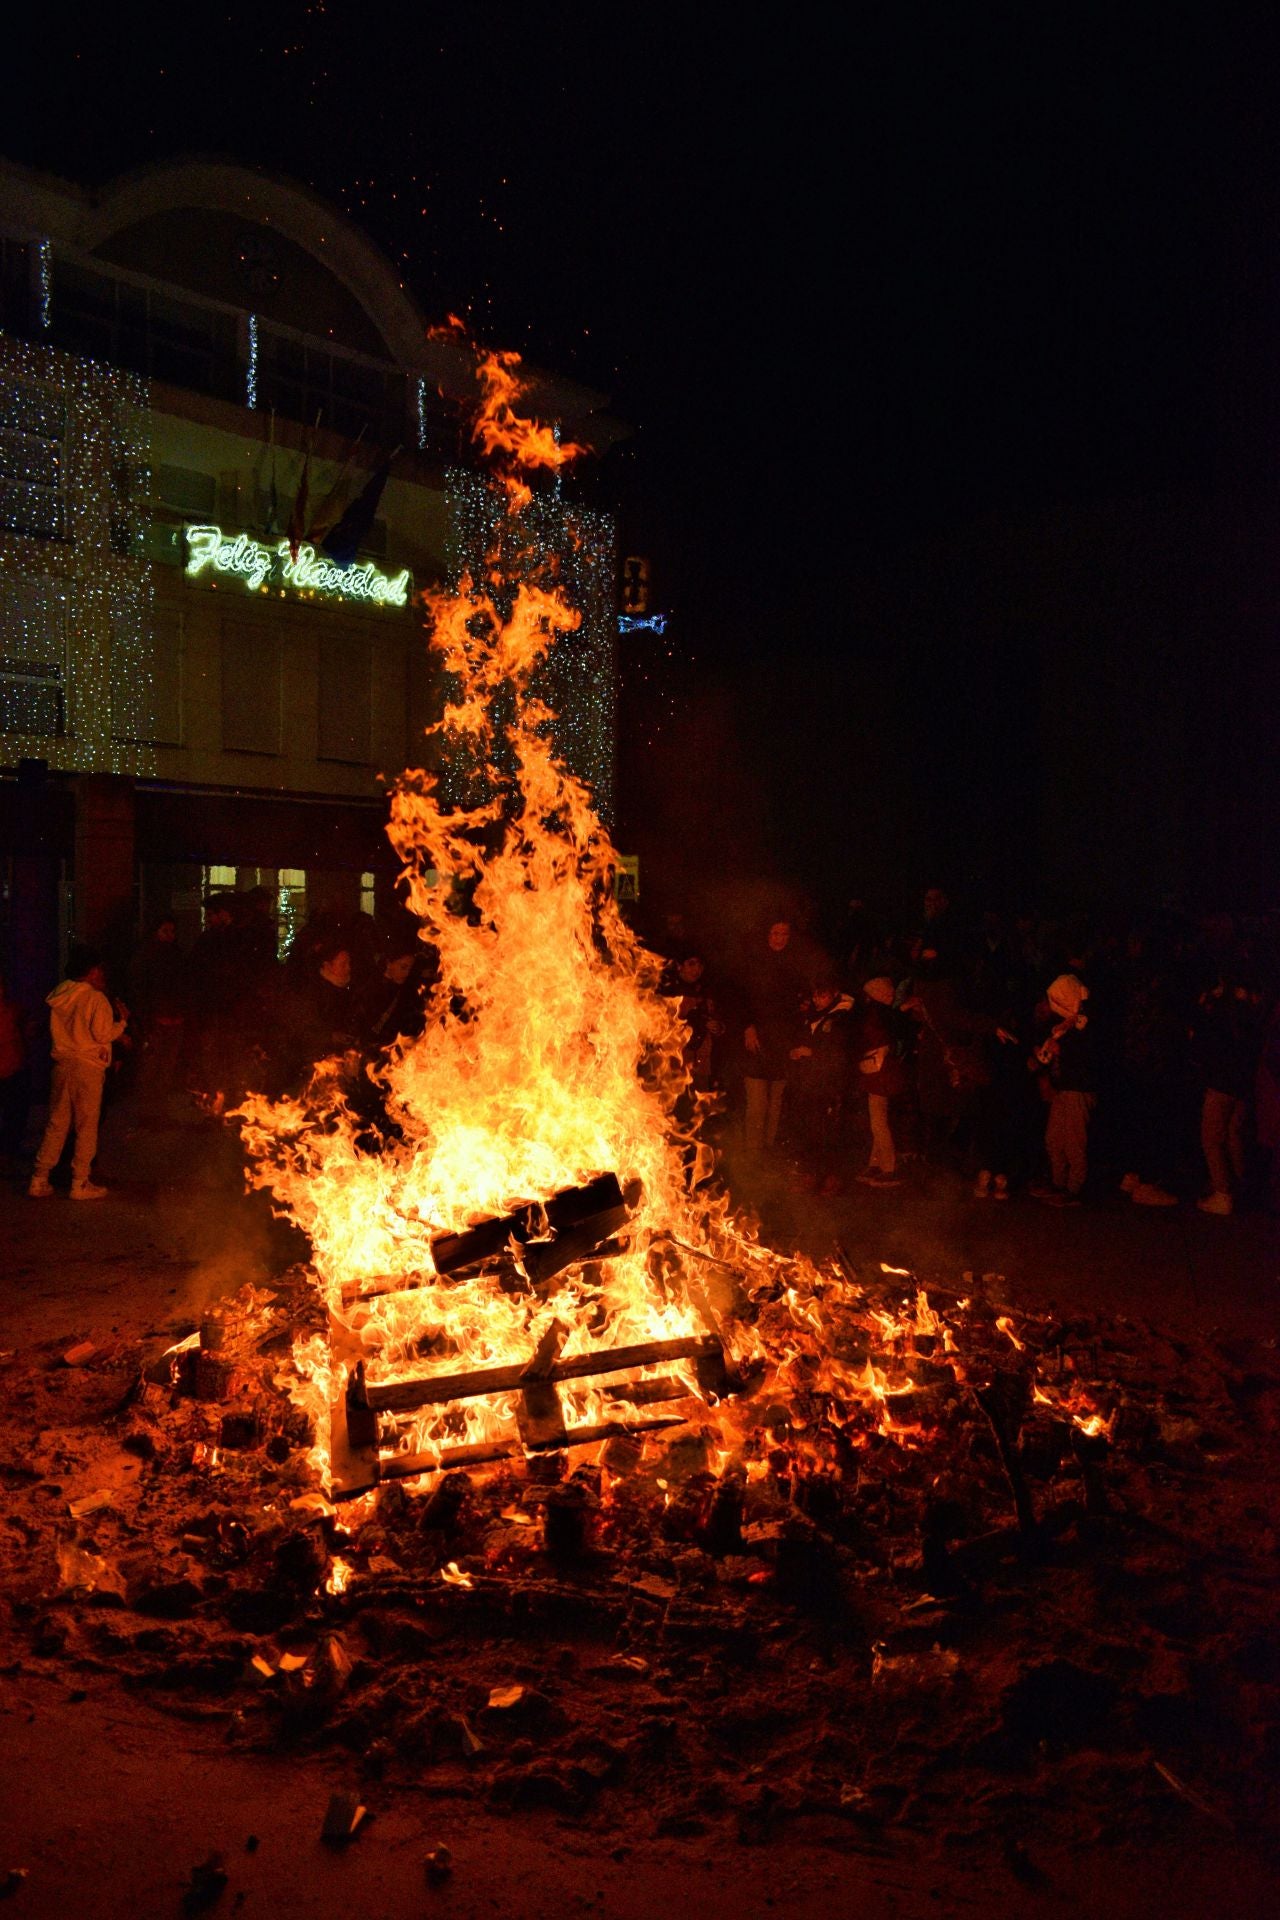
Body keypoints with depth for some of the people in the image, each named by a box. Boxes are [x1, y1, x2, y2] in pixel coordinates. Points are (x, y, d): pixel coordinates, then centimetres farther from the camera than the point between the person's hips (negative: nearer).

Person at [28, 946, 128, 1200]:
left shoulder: (60, 995, 7)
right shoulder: (96, 999, -12)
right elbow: (103, 1034, -15)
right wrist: (122, 1021, 2)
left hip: (62, 1064, 6)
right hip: (87, 1066, -6)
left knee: (56, 1123, 12)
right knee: (86, 1126, 3)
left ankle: (39, 1180, 13)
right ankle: (80, 1184, 7)